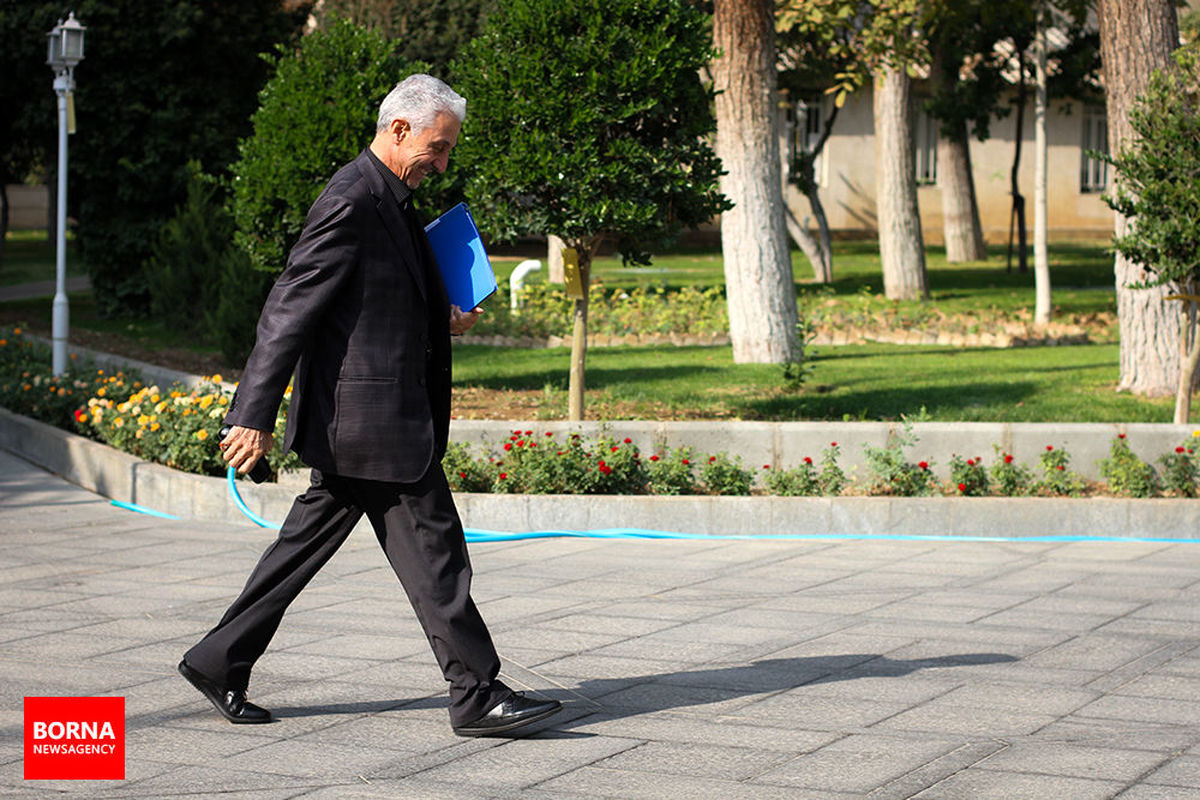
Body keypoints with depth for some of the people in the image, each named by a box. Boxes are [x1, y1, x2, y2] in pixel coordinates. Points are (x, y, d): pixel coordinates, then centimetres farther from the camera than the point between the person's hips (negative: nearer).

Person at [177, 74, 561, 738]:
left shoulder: (390, 202, 15)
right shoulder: (351, 203, -17)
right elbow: (289, 309, -19)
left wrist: (438, 322, 13)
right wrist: (254, 415, -21)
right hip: (371, 418, -10)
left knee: (305, 544, 15)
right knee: (432, 554, -4)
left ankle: (219, 661, 23)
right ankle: (476, 696, 4)